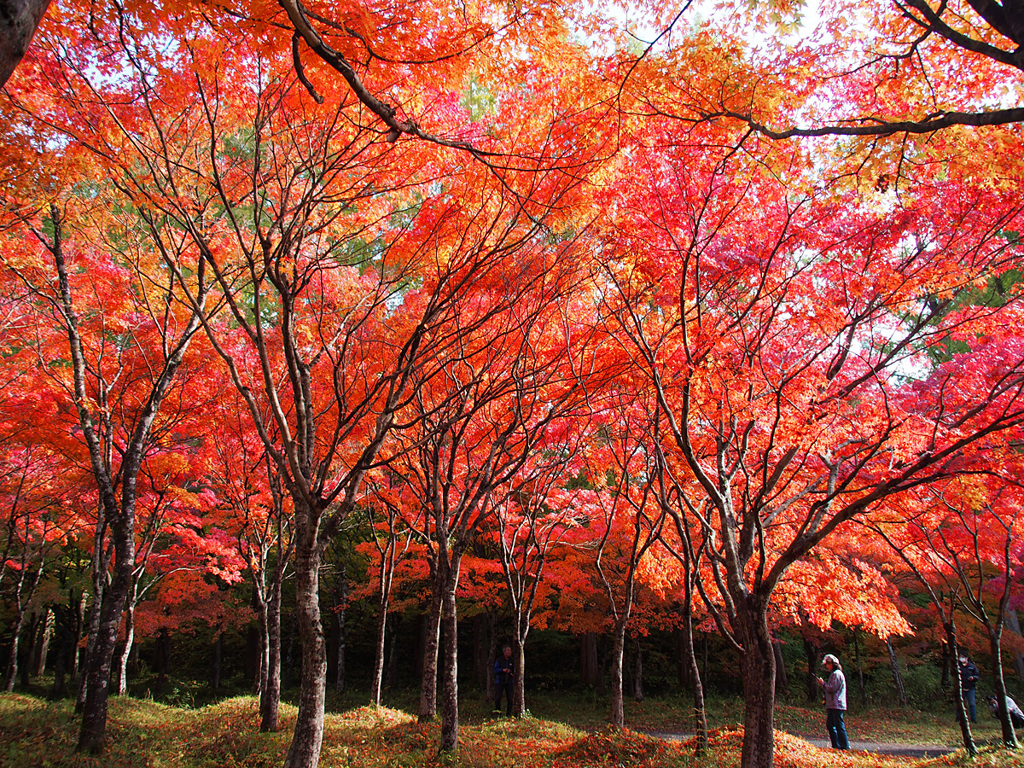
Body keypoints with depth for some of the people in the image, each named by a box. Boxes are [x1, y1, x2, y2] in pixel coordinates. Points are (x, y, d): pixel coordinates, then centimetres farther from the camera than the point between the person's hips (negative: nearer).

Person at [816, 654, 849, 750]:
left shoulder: (837, 674, -12)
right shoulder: (833, 674, 20)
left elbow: (832, 688, -18)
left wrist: (823, 683, -6)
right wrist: (822, 685, 10)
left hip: (837, 705, -11)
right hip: (833, 706, 11)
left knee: (839, 726, -7)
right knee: (830, 725, 13)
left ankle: (845, 746, -4)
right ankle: (836, 745, 18)